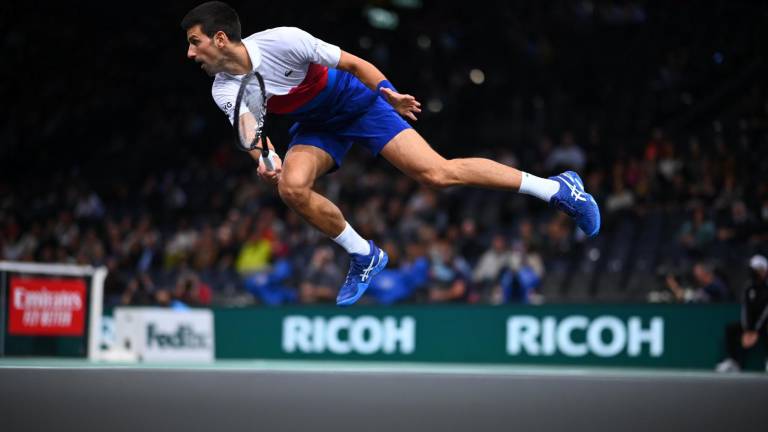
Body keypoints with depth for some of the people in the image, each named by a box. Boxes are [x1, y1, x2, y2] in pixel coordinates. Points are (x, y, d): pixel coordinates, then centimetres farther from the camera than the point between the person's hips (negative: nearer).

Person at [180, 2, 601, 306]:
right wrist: (266, 161, -39)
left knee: (436, 173, -18)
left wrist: (389, 93, -27)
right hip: (317, 125, 5)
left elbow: (352, 62, -18)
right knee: (291, 187, -24)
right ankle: (364, 256, 0)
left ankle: (557, 187, -7)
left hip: (358, 102, -5)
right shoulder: (225, 91, -13)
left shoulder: (281, 41, -28)